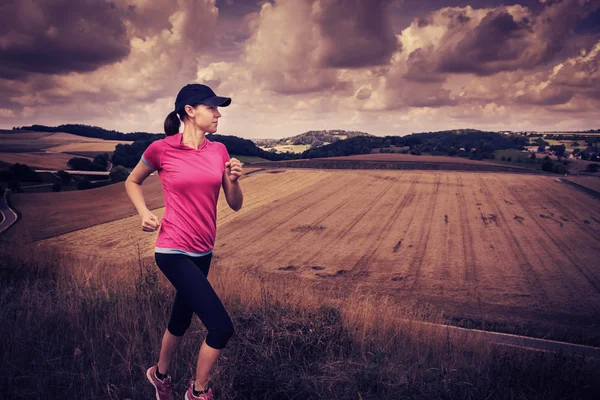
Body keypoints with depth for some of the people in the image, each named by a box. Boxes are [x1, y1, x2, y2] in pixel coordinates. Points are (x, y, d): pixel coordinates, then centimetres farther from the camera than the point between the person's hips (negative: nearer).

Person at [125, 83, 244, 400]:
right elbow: (132, 181, 9)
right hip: (173, 252, -6)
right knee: (221, 327, -12)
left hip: (202, 251, 6)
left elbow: (235, 204, 5)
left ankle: (160, 374, 52)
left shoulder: (218, 151, 3)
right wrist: (144, 213, -6)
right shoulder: (161, 149, -10)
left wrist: (234, 180, -14)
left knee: (181, 319, 24)